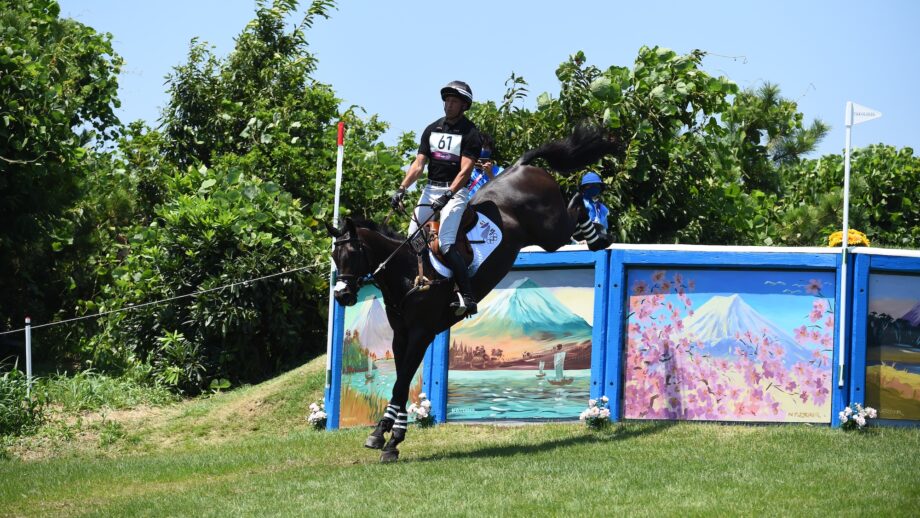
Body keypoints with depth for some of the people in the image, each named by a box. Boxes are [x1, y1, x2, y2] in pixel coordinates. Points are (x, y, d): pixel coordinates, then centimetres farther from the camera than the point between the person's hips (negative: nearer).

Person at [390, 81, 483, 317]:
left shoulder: (470, 133, -6)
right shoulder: (432, 129, 11)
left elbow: (465, 170, -15)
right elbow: (418, 163, 7)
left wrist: (447, 196, -27)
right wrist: (402, 189, -7)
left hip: (455, 191, -7)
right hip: (431, 189, 7)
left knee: (445, 244, -19)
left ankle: (468, 298, -20)